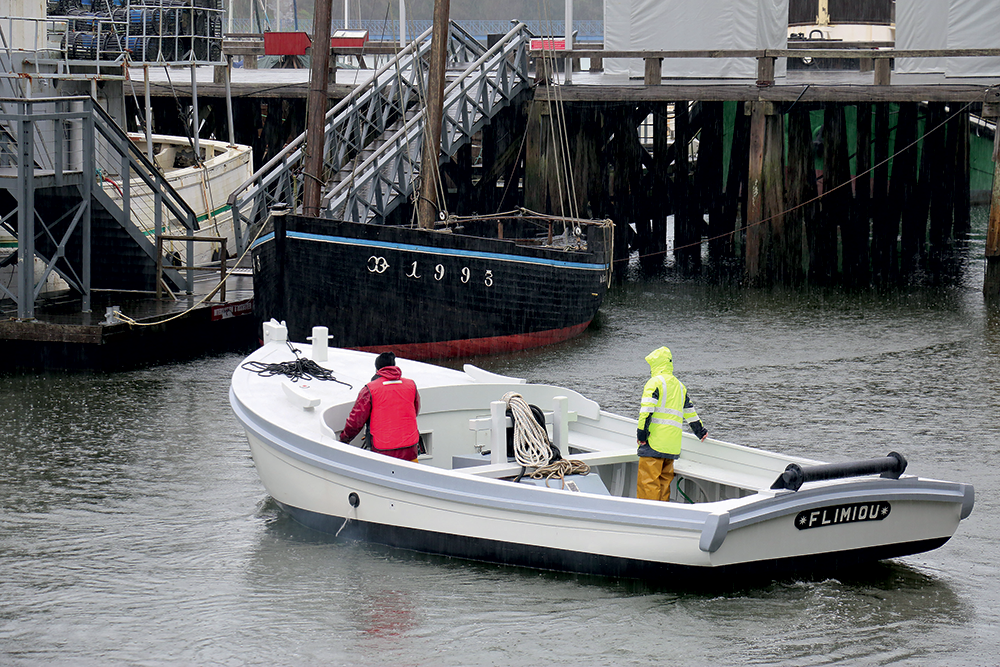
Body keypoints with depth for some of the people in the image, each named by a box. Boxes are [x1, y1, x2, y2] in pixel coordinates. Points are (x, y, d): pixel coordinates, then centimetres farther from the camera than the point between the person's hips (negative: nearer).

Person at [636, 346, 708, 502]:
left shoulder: (655, 382, -3)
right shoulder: (679, 385, 20)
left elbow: (647, 409, -15)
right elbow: (689, 411, 28)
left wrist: (641, 432, -16)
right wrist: (700, 431, 39)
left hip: (654, 442, -8)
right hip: (673, 445, 8)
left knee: (647, 482, -9)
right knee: (664, 480, 11)